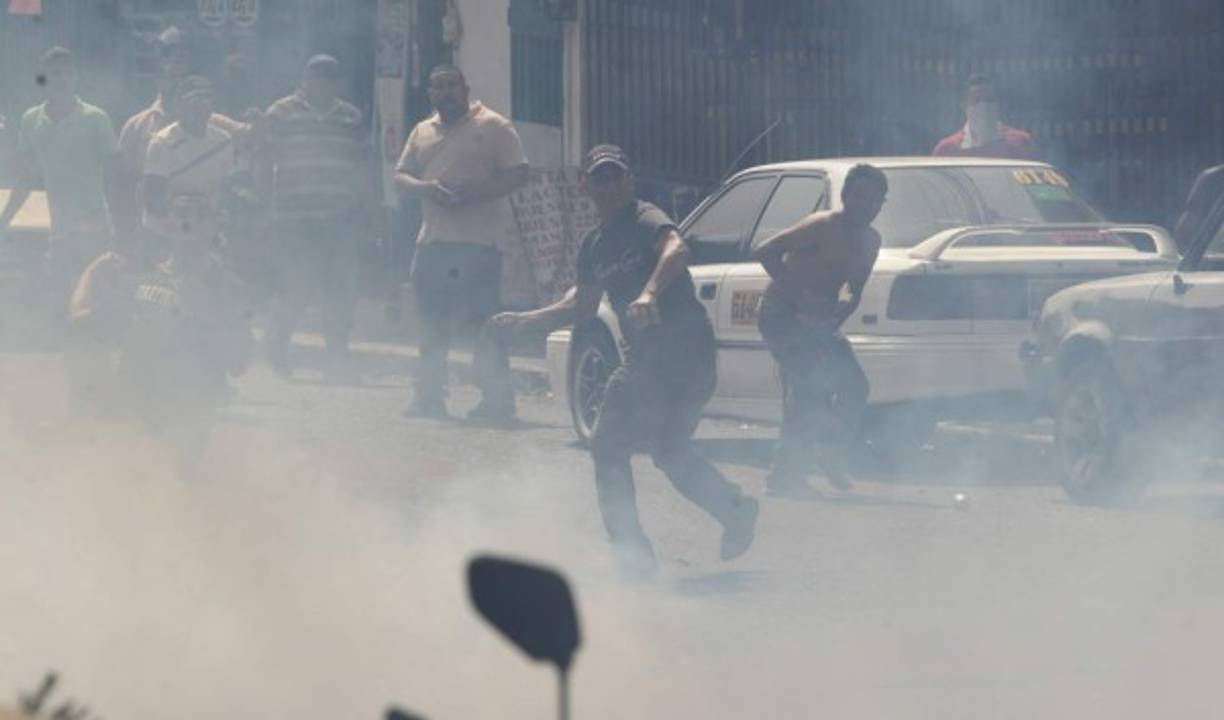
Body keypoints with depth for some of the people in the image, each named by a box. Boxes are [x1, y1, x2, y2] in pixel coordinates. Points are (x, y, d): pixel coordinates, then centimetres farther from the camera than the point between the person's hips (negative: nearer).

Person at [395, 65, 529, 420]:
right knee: (432, 321, 9)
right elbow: (401, 176, 15)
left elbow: (517, 174, -4)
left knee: (485, 321, -9)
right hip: (433, 239, 6)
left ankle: (497, 399, -6)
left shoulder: (493, 127, 1)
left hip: (479, 242, -6)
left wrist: (475, 191, -17)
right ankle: (429, 396, 17)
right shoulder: (422, 132, 19)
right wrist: (426, 187, -8)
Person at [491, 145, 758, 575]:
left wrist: (649, 294, -49)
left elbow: (676, 249, -32)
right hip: (642, 358, 9)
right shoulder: (595, 246, 17)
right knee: (607, 447, 12)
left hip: (685, 350, -9)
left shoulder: (646, 220, -9)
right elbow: (583, 306, 30)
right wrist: (525, 322, 24)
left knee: (669, 450, -15)